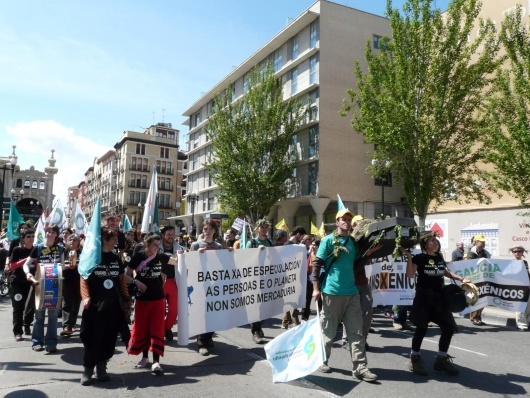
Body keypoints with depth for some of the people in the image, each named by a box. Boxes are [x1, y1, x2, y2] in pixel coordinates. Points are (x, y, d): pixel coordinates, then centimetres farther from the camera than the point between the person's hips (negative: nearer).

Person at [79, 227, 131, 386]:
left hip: (114, 304, 4)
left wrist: (126, 298, 9)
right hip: (95, 304, -4)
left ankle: (101, 368, 21)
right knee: (93, 338, -1)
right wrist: (86, 297, -18)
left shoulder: (116, 258, 10)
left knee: (109, 337, 7)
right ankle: (87, 369, 13)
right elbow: (83, 278, -6)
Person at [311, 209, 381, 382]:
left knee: (356, 332, 4)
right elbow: (317, 264, -7)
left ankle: (359, 368, 9)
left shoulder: (352, 242, 12)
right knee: (328, 331, 6)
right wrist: (316, 288, -12)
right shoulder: (328, 240, -5)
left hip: (352, 293, 5)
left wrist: (368, 254, 5)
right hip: (331, 292, -5)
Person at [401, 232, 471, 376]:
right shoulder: (419, 258, -8)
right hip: (423, 298, -6)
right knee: (422, 328, -4)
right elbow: (410, 274, -18)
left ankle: (441, 359, 22)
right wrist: (408, 256, -24)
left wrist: (461, 279, 20)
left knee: (448, 327, 6)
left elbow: (446, 272, 27)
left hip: (438, 297, 7)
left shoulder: (439, 257, 11)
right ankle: (414, 358, 14)